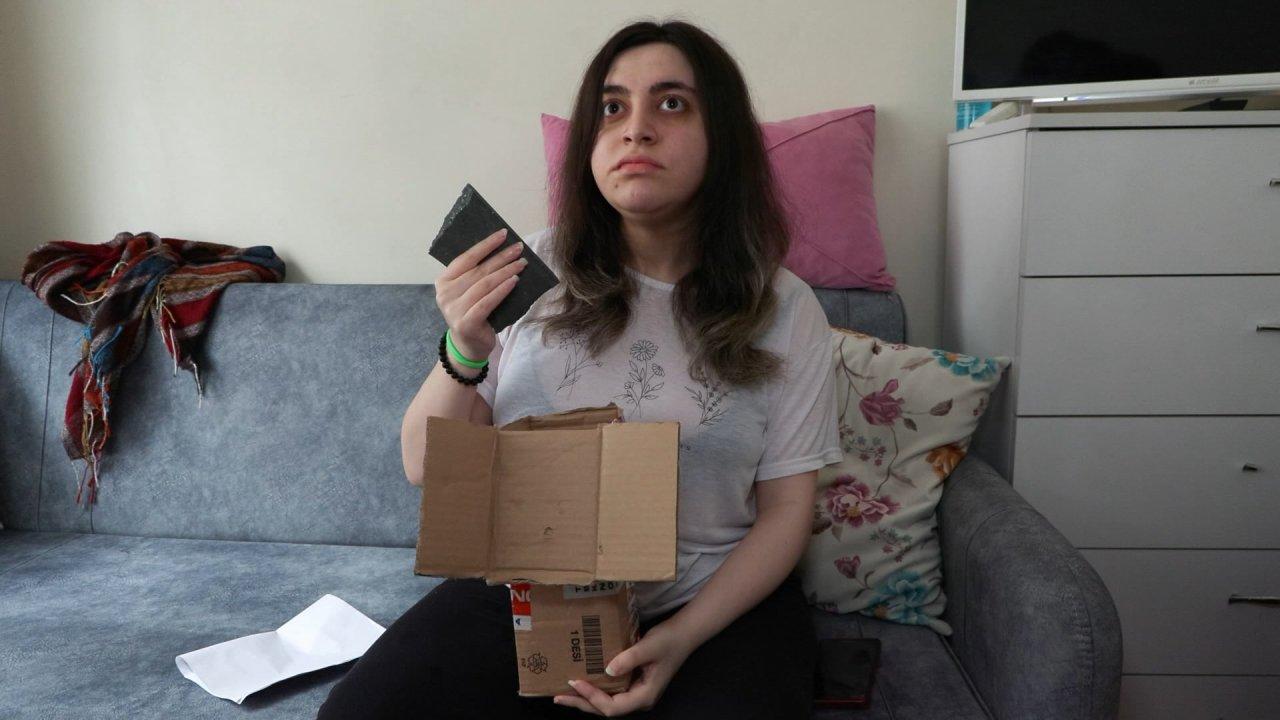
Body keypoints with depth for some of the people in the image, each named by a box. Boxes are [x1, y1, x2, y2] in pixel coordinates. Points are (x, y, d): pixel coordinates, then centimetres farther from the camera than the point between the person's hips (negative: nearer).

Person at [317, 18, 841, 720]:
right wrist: (464, 354, -19)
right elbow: (426, 470, 0)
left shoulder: (785, 311, -5)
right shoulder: (533, 272, -2)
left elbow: (785, 509, -1)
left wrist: (682, 638, -14)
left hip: (718, 601, -1)